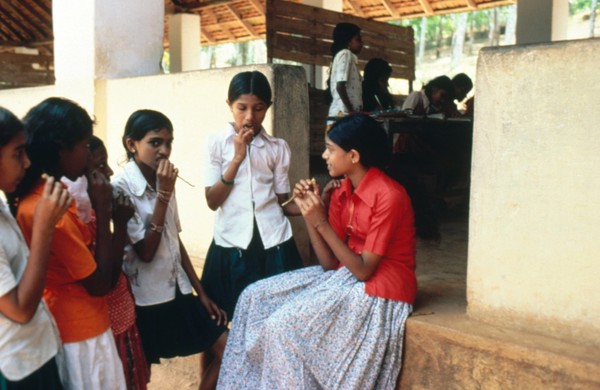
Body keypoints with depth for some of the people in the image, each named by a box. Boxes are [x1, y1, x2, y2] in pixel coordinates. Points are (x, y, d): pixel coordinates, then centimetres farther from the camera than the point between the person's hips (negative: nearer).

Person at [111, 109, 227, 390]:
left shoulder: (162, 182, 5)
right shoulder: (120, 188, -17)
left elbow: (176, 241, 10)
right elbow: (145, 252, -22)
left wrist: (201, 293, 10)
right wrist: (164, 194, -23)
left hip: (178, 292, 7)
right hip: (145, 300, -7)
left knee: (226, 348, 8)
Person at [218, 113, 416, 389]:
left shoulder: (388, 196, -20)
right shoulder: (341, 192, 3)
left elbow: (364, 270, -21)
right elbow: (330, 264, 1)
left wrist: (322, 223, -23)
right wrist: (308, 214, -8)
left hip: (379, 289, -8)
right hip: (344, 275, 8)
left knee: (284, 326, -20)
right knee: (255, 297, -1)